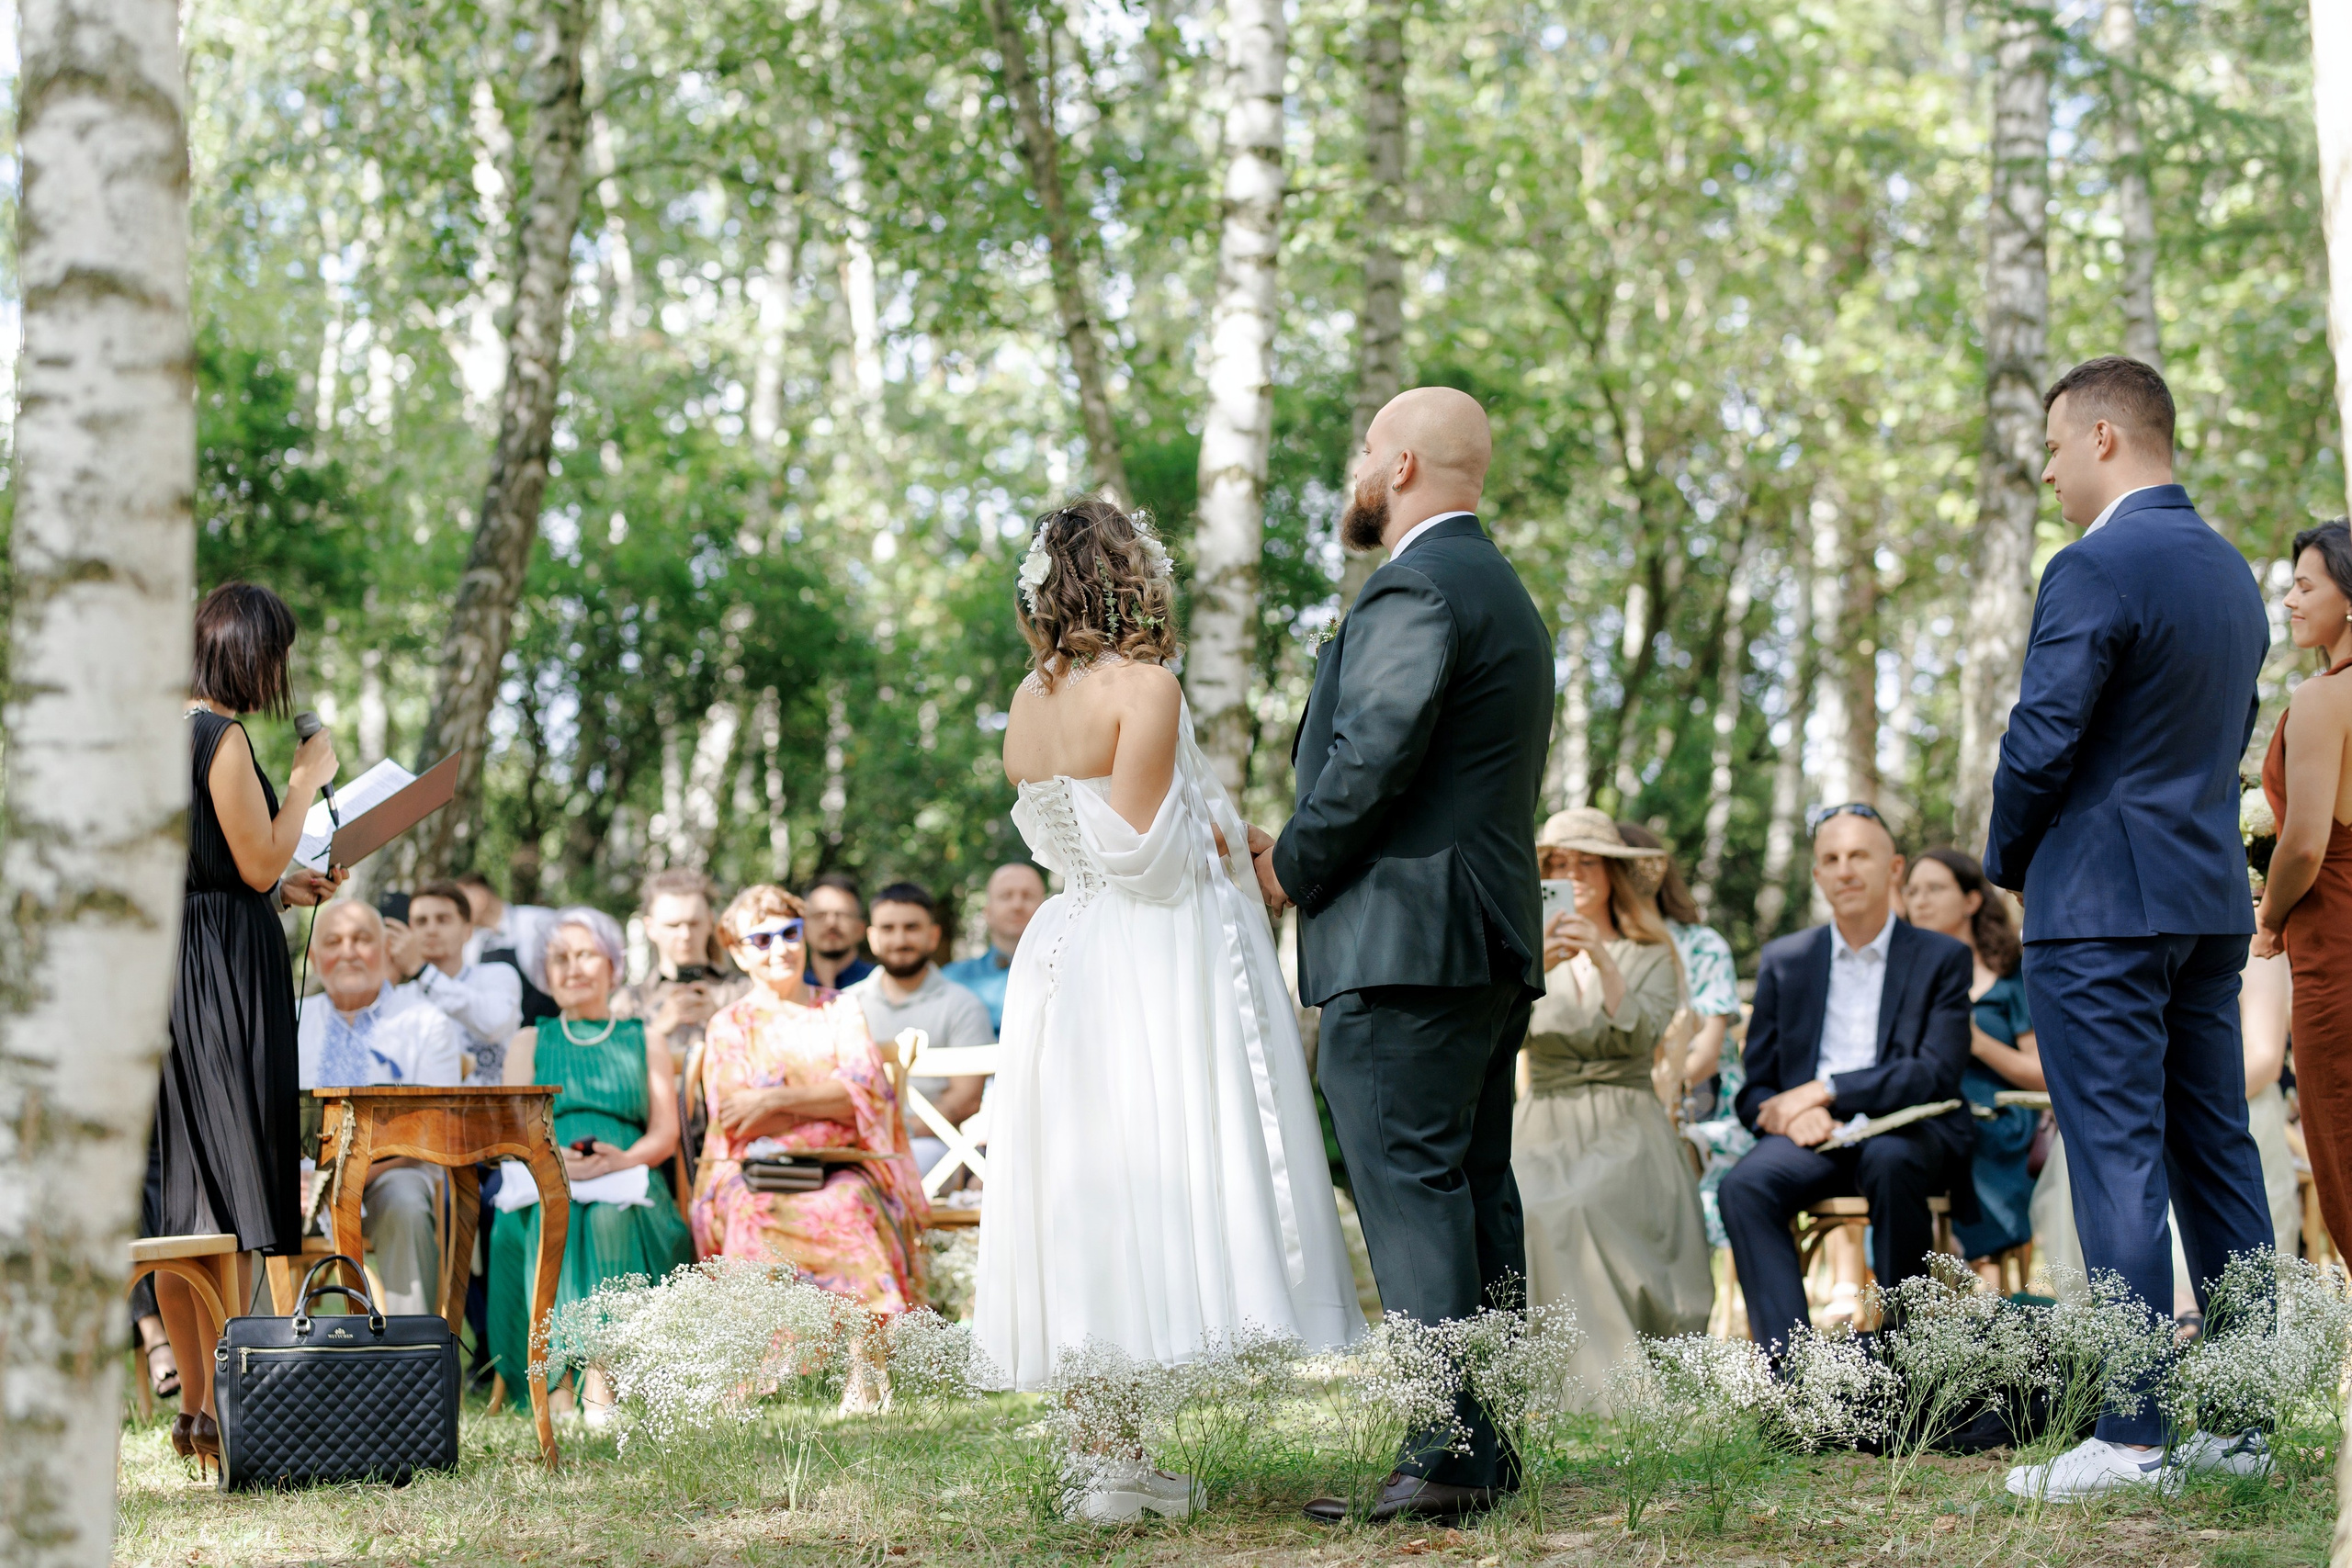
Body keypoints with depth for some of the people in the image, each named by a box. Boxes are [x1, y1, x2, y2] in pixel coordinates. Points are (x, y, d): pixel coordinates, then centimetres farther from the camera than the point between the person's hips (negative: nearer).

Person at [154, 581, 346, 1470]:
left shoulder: (172, 732, 14)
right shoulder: (222, 739, -13)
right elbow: (259, 863, -14)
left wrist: (282, 888, 18)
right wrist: (307, 780, -4)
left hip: (179, 960, 9)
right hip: (226, 971, -9)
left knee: (186, 1187, 11)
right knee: (238, 1192, -6)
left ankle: (195, 1403, 16)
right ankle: (219, 1409, -5)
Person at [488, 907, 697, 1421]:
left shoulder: (646, 1042, 24)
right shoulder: (529, 1044, 25)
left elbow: (666, 1133, 11)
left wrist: (625, 1158, -13)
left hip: (629, 1183, -1)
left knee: (610, 1216, -38)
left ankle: (600, 1382, -46)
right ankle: (557, 1380, -44)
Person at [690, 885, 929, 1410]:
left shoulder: (842, 1013, 19)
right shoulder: (729, 1026, 16)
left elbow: (865, 1091, 1)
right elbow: (734, 1119, 0)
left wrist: (779, 1099, -12)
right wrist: (828, 1101, -6)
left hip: (841, 1173, 1)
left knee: (847, 1205, -36)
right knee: (754, 1212, -37)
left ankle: (865, 1371, -41)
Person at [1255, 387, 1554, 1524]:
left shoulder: (1414, 589, -11)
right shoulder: (1502, 591, 22)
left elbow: (1370, 759, -20)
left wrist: (1292, 866, -4)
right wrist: (1308, 857, 15)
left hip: (1401, 948, -10)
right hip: (1491, 946, 11)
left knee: (1414, 1197, -11)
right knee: (1476, 1196, 10)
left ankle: (1447, 1458, -13)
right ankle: (1490, 1445, 13)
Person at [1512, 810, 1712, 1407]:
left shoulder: (1650, 956, 12)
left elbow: (1641, 1037, -8)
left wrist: (1603, 963, -20)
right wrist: (1536, 969, -21)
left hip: (1625, 1129, -2)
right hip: (1542, 1128, 2)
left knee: (1573, 1205, -34)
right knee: (1510, 1203, -32)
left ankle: (1611, 1380, -29)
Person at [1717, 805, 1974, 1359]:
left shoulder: (1942, 958, 7)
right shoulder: (1782, 960, 15)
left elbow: (1938, 1074, -7)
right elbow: (1756, 1088, 12)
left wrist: (1826, 1090, -15)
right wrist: (1793, 1116, -13)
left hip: (1907, 1133, -2)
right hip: (1813, 1139, 2)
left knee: (1891, 1160, -38)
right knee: (1744, 1186, -30)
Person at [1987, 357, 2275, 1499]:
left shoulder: (2095, 568, -14)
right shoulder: (2231, 570, 14)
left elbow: (2041, 743, -16)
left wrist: (2006, 861, 0)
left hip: (2098, 904, -9)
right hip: (2213, 902, 9)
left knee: (2118, 1162, -8)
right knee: (2217, 1155, 10)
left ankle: (2130, 1438, -7)